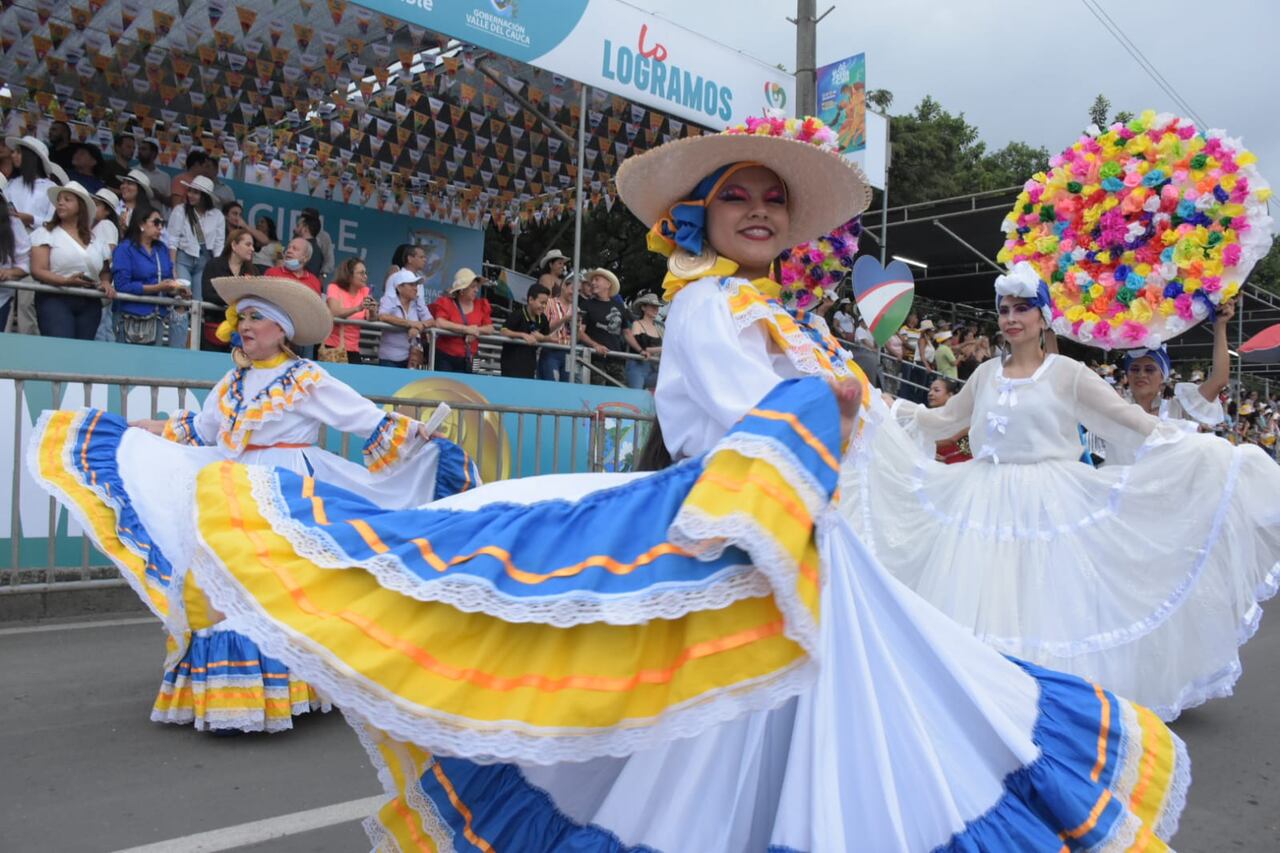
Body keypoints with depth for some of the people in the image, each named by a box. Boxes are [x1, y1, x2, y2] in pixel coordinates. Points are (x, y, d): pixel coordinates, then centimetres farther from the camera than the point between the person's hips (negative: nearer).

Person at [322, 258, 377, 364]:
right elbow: (335, 313, -21)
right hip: (332, 347, -3)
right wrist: (358, 308, -34)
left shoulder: (365, 291, 7)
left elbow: (370, 319, -3)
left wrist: (372, 311, -25)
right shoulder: (334, 288, -3)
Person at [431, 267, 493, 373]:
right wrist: (466, 329, -23)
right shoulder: (446, 303, -4)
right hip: (445, 357, -4)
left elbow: (490, 329, 5)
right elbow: (439, 323, -21)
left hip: (467, 360, 4)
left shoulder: (481, 305, 8)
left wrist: (476, 330, -17)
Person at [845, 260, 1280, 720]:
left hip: (1049, 505, -4)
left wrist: (1200, 449, -13)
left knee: (1048, 602, -4)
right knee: (979, 603, 3)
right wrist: (896, 411, 17)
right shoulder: (986, 374, 12)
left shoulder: (1068, 373, -1)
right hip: (987, 503, 4)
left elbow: (1132, 420, -4)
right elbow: (944, 420, 23)